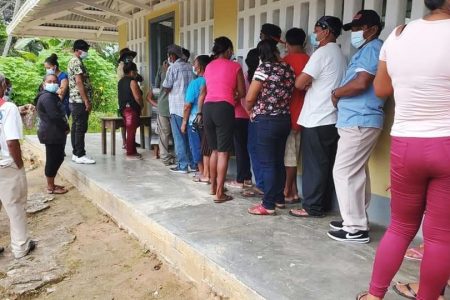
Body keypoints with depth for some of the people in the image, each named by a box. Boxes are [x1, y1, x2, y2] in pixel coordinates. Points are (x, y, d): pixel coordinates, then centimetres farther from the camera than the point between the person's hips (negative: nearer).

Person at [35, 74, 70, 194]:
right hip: (51, 134, -10)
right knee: (53, 160, -3)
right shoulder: (47, 97, -15)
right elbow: (55, 116, -22)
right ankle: (51, 187, 6)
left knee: (58, 158, 15)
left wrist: (64, 128, 6)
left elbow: (60, 114, 19)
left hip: (55, 133, 10)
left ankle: (51, 184, 25)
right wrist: (66, 127, -11)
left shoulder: (53, 96, 18)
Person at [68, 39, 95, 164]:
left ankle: (76, 153, 14)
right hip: (80, 100, -11)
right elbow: (79, 82, -19)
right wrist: (86, 101, -21)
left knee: (76, 127, 10)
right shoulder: (77, 62, -11)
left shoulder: (72, 62, 21)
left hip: (74, 100, 11)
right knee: (81, 128, -9)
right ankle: (80, 155, -6)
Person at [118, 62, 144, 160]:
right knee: (131, 132, -5)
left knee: (130, 131, 15)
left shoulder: (121, 81, 15)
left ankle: (133, 151, 22)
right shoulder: (132, 81, -13)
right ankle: (130, 154, -2)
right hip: (132, 109, -9)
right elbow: (137, 97, -18)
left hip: (123, 108, 9)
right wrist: (141, 105, -1)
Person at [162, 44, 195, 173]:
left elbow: (167, 88, -7)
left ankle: (182, 165, 4)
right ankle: (193, 164, 16)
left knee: (179, 137, 1)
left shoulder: (173, 68, -8)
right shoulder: (190, 67, 7)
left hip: (177, 107, -5)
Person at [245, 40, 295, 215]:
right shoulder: (288, 68, 8)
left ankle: (268, 205, 3)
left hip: (267, 121, -7)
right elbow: (290, 93, 12)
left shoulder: (264, 68, -10)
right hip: (285, 119, 7)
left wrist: (252, 112, 7)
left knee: (267, 163, -2)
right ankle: (279, 198, 25)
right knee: (278, 161, 15)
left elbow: (249, 98, -11)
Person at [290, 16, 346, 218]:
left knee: (313, 164, -2)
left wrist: (306, 84, 8)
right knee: (326, 164, 11)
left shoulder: (322, 53, -11)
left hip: (316, 119, -8)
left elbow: (299, 83, -13)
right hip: (332, 118, 9)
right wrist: (310, 84, 7)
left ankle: (312, 207, 4)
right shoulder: (339, 55, 17)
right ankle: (323, 204, 19)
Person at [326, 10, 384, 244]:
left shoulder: (373, 48, -9)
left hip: (359, 122, -11)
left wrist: (336, 93, -8)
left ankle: (356, 228, -2)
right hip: (357, 120, 11)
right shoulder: (365, 50, 23)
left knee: (344, 172, -9)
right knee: (356, 173, 14)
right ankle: (356, 220, 24)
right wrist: (340, 95, 3)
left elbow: (360, 83, -23)